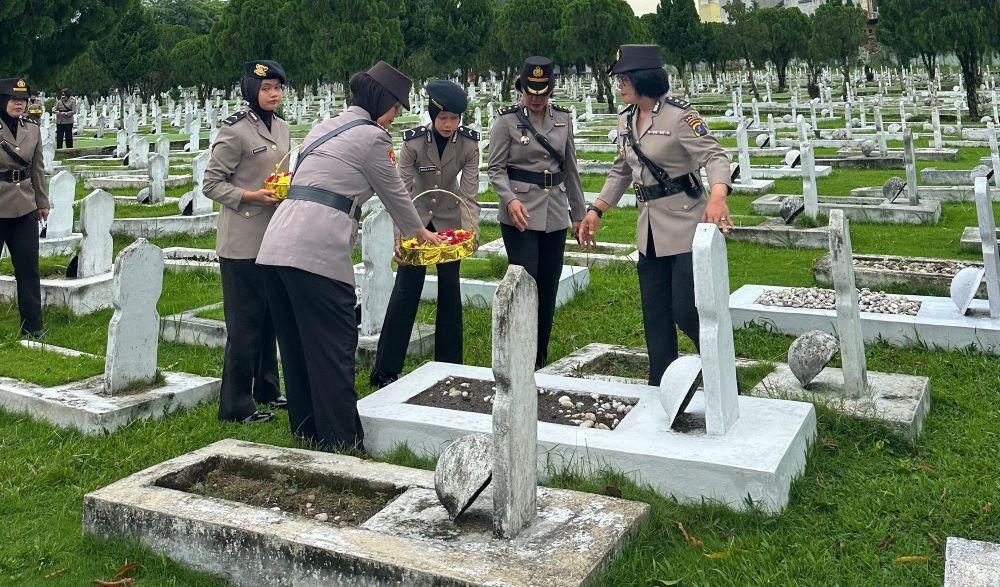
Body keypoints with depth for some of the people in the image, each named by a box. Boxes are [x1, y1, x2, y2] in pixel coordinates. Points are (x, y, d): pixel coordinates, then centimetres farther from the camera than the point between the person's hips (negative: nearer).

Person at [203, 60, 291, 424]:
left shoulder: (281, 128, 12)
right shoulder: (235, 131, -12)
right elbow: (211, 183, -10)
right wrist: (252, 196, -21)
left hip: (274, 237, 8)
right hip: (242, 242, -8)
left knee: (269, 315, 16)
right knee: (245, 320, -3)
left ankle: (267, 389, 30)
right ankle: (236, 405, 8)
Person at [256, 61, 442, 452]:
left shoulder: (324, 128, 25)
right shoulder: (372, 137, 0)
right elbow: (395, 194, 11)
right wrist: (421, 233, 28)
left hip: (275, 245, 9)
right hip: (316, 250, -9)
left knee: (296, 348, 14)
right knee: (334, 350, -3)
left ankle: (307, 435, 25)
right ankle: (344, 445, 2)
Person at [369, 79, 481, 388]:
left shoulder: (469, 143, -16)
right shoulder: (413, 142, -21)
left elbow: (469, 194, -17)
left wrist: (470, 233, -31)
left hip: (450, 221, 2)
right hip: (416, 217, -2)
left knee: (450, 288, 4)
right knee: (407, 287, -5)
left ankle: (449, 363, 18)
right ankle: (385, 370, 3)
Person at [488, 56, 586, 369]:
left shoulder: (562, 118, 10)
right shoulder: (507, 120, -3)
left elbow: (570, 169, 15)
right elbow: (496, 168, -4)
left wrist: (579, 212, 16)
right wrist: (510, 200, -21)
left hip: (555, 215, 5)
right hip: (520, 215, -4)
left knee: (548, 289, 9)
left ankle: (541, 358, 22)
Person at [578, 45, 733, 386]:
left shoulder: (679, 116, -14)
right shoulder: (626, 120, 9)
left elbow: (714, 155, -22)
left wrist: (718, 197, -41)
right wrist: (596, 210, 16)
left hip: (686, 226, -7)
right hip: (650, 231, 7)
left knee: (686, 311, -8)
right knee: (655, 317, 11)